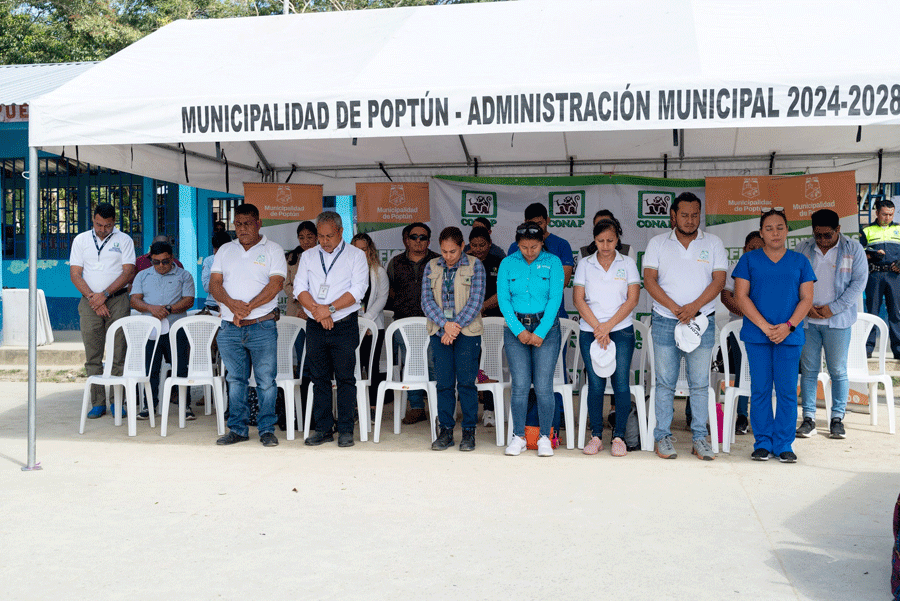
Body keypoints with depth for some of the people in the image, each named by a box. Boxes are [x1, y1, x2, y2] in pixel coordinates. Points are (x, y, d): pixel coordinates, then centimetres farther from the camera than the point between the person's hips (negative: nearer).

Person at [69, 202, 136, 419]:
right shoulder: (81, 240, 11)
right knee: (93, 356, 0)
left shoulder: (124, 240, 6)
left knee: (119, 354, -4)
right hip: (89, 302, 2)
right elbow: (75, 274, 5)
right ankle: (97, 403, 4)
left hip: (117, 300, -1)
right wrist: (93, 298, -7)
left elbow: (128, 272, -2)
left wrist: (104, 294, -10)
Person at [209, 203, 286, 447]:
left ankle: (267, 429, 7)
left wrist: (248, 307, -15)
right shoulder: (225, 250, 16)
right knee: (235, 380, 9)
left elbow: (275, 284, -8)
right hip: (229, 328, 4)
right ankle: (237, 429, 18)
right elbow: (214, 283, 7)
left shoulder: (273, 250, 3)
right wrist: (231, 303, -13)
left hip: (262, 327, -3)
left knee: (266, 380, -2)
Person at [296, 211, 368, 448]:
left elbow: (357, 290, -8)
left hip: (345, 325, -3)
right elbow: (300, 288, 3)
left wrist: (330, 308, -15)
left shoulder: (355, 255, 3)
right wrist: (317, 311, -12)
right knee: (319, 379, 6)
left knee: (345, 378, -3)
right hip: (315, 327, 3)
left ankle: (345, 430, 4)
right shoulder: (308, 256, 13)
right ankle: (323, 428, 14)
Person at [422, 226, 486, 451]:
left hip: (467, 332, -2)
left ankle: (469, 432, 7)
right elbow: (426, 300, 2)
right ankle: (445, 431, 11)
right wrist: (445, 324, -12)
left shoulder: (474, 266, 1)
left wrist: (456, 325, -12)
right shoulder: (432, 267, 9)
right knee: (444, 383, 3)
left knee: (466, 382, -2)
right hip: (439, 331, 2)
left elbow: (476, 300, -6)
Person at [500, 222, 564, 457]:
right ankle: (519, 437, 10)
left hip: (546, 326, -1)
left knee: (543, 386, -4)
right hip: (515, 327, 1)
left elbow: (555, 299, -5)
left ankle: (545, 437, 9)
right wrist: (519, 331, -10)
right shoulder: (508, 264, 4)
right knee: (520, 385, -2)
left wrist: (540, 332, -12)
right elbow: (503, 299, 0)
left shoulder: (553, 262, 1)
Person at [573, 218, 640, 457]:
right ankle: (596, 436, 10)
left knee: (621, 384, -3)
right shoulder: (584, 265, 8)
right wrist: (597, 327, -8)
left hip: (621, 331, -1)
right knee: (595, 384, 1)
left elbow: (632, 299, -1)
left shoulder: (627, 263, 6)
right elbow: (578, 299, 1)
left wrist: (608, 326, -9)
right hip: (590, 332, 1)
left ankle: (619, 437, 5)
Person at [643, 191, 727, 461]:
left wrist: (694, 306, -14)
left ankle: (700, 438, 11)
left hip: (702, 320, 0)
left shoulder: (713, 243, 7)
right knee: (665, 382, 2)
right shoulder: (657, 243, 6)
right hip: (665, 321, 0)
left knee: (700, 383, 3)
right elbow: (649, 280, -1)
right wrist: (675, 308, -12)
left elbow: (718, 280, -1)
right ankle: (663, 437, 9)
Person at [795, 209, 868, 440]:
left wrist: (833, 308, -10)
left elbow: (859, 282, -4)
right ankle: (808, 418, 10)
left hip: (838, 320, -1)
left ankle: (837, 418, 14)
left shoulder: (853, 250, 1)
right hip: (807, 320, 2)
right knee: (808, 370, 3)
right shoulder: (802, 250, 5)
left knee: (838, 371, 4)